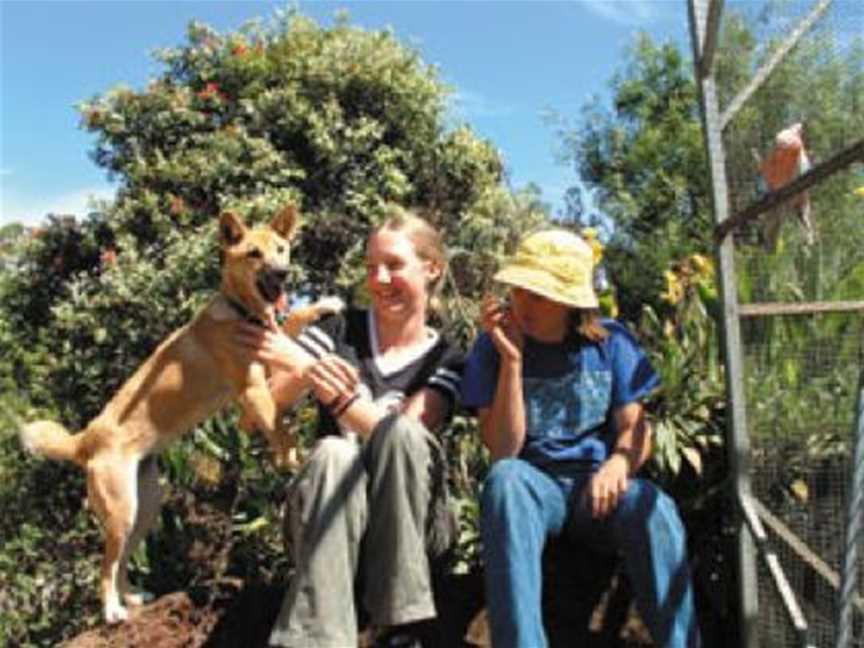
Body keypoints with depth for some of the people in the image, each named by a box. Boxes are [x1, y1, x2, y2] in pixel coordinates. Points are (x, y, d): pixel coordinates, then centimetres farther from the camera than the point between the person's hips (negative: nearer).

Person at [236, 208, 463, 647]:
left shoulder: (445, 360, 1)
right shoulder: (340, 330, 4)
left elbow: (401, 441, -17)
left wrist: (337, 392, -31)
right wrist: (303, 373, -22)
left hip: (408, 523, 0)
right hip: (327, 515, 1)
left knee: (400, 431, -31)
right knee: (334, 453, -33)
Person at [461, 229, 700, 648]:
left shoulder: (610, 341, 4)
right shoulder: (493, 346, -1)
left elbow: (635, 430, 2)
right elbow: (503, 451, -9)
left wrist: (619, 463, -22)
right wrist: (512, 359, -18)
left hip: (598, 484, 1)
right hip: (534, 484, 0)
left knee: (654, 508, -33)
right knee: (505, 479, -36)